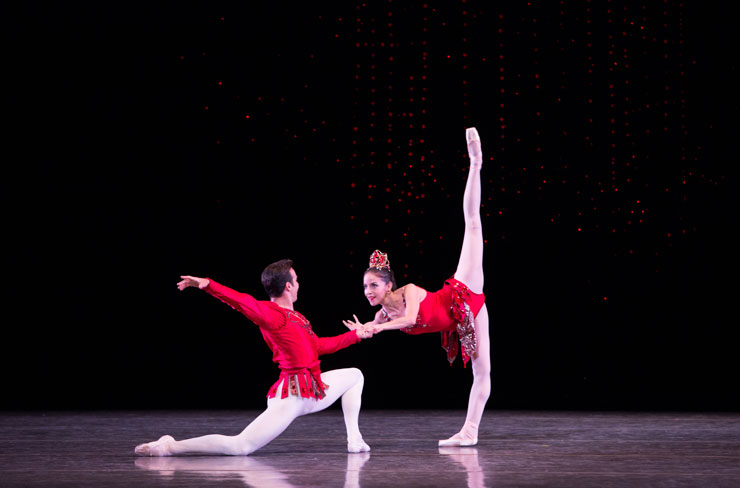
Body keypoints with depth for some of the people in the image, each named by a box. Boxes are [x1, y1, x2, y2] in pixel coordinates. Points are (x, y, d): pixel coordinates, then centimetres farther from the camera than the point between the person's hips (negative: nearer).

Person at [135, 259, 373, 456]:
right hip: (290, 396, -10)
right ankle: (171, 447, -16)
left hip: (313, 392, 10)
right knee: (239, 447, -20)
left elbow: (319, 346, 23)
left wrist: (355, 334, 28)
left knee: (355, 375, 24)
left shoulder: (296, 318, 14)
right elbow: (240, 301, -29)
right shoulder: (270, 314, -13)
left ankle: (354, 440, 20)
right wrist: (208, 285, -44)